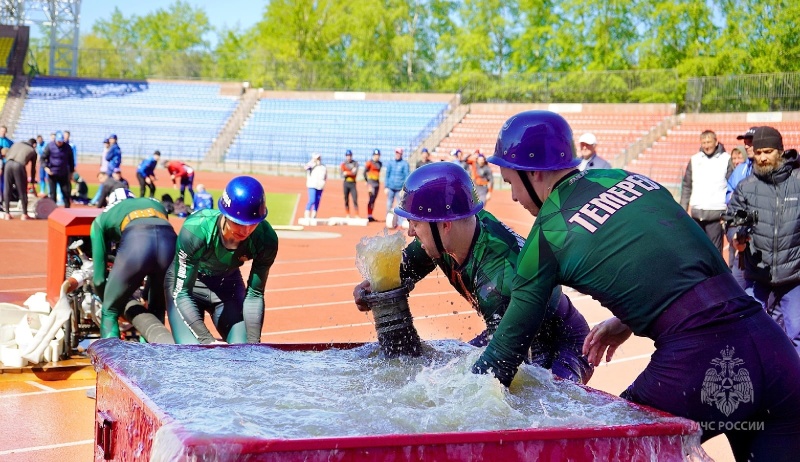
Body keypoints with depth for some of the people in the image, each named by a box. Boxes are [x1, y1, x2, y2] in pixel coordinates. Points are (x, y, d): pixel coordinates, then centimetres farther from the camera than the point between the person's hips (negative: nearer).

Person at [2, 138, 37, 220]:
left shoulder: (17, 143, 28)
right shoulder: (33, 151, 22)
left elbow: (7, 155, 20)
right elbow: (33, 168, 26)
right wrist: (32, 180, 36)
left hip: (8, 163, 3)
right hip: (19, 165, -3)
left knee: (7, 190, 11)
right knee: (22, 191, 9)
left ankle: (7, 214, 13)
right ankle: (24, 214, 14)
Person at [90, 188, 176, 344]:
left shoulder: (102, 218, 34)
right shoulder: (156, 204, 43)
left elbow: (99, 277, 29)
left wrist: (107, 302, 47)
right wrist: (145, 297, 54)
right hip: (169, 240, 3)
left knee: (110, 312, 19)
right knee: (156, 312, 26)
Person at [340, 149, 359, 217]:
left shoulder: (355, 163, 3)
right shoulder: (343, 164, 3)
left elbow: (355, 173, -11)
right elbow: (342, 175, -7)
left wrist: (347, 173, -10)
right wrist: (351, 172, -12)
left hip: (353, 183, -1)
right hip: (346, 183, 1)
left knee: (355, 200, -7)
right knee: (346, 200, 4)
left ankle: (357, 216, -8)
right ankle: (348, 216, 10)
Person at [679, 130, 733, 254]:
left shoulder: (725, 159, 1)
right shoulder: (694, 160, 9)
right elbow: (686, 186, 12)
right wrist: (683, 209, 8)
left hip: (716, 214, -3)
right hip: (696, 213, 3)